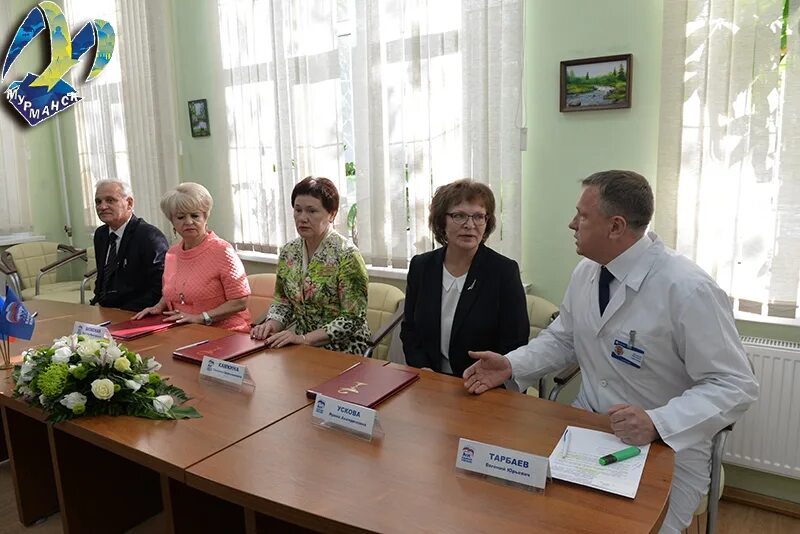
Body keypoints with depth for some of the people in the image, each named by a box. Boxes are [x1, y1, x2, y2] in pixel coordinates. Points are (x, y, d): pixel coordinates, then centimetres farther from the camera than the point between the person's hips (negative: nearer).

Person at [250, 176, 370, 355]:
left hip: (341, 349, -5)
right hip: (299, 344, 6)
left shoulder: (347, 255, -15)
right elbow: (283, 300, 13)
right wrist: (272, 323, -7)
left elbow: (352, 320, -17)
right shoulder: (288, 251, 3)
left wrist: (304, 338, -23)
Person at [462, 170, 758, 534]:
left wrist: (657, 423, -32)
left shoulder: (688, 290, -22)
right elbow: (562, 339, 11)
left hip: (665, 446, -5)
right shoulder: (586, 271, -1)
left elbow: (735, 385, -18)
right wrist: (510, 365, -6)